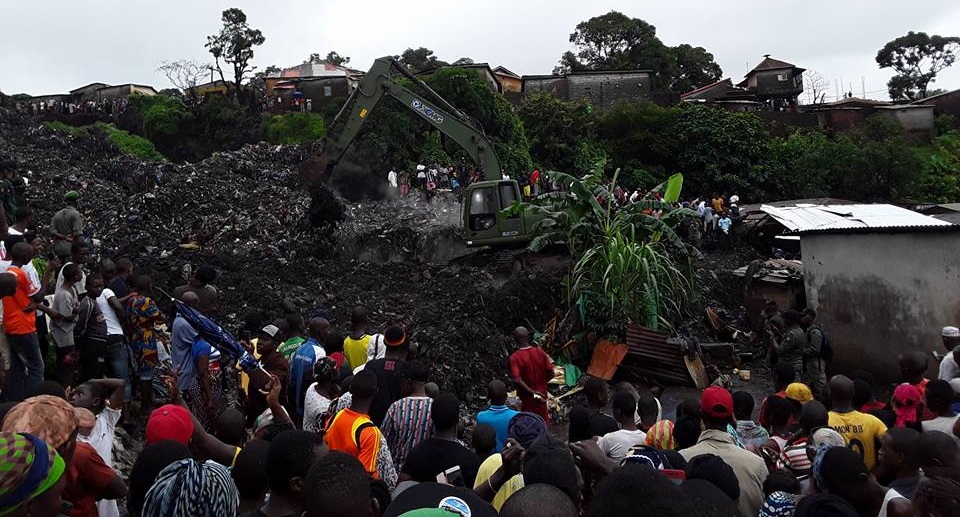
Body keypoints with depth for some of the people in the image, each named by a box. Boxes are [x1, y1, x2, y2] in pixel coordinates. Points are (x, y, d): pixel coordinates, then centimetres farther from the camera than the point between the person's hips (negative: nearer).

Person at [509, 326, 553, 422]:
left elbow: (517, 380, -27)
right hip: (542, 394, 3)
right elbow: (551, 373, -6)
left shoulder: (514, 357, -17)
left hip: (526, 397, -3)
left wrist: (532, 392, -20)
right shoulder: (540, 352, -8)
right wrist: (541, 383, 8)